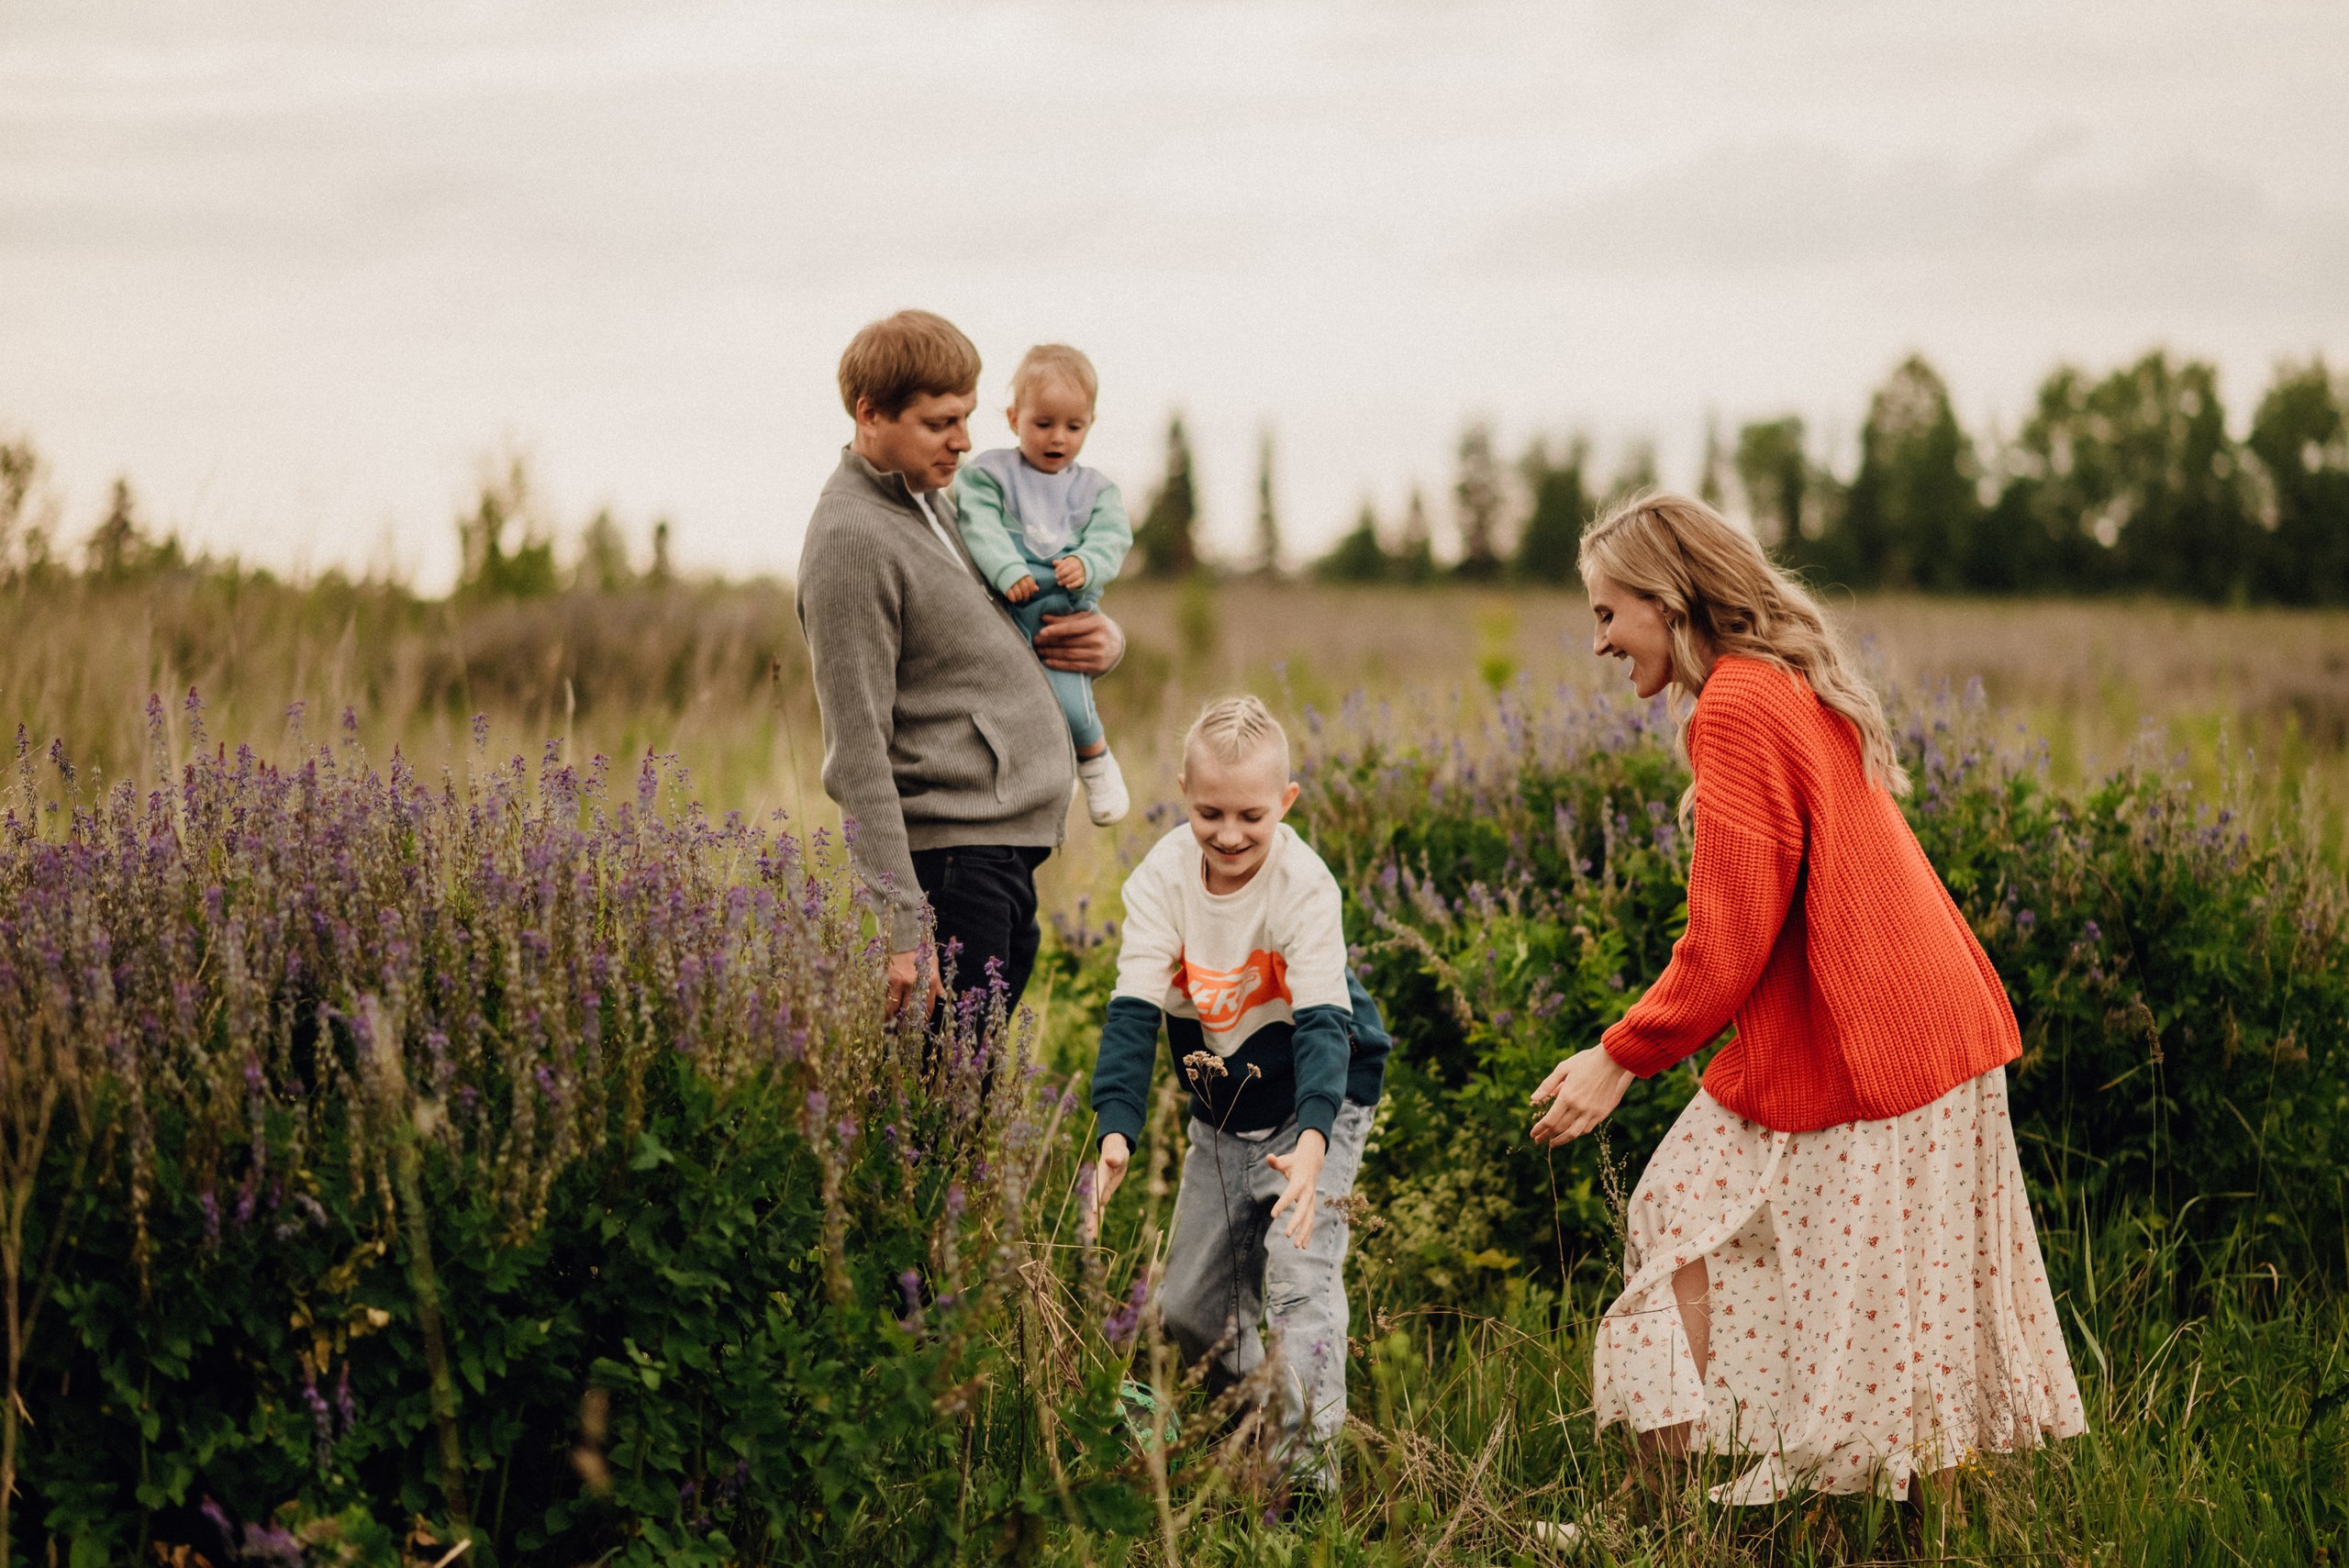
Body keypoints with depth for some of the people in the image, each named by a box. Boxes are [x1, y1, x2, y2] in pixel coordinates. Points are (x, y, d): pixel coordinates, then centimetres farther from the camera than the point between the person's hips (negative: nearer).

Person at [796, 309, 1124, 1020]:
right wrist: (901, 925, -21)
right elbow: (857, 755, -17)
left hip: (1012, 852, 9)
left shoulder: (938, 502, 16)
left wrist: (1102, 636, 7)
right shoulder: (852, 540, -12)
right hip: (951, 851, -9)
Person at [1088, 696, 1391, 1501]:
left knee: (1298, 1264, -22)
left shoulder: (1304, 884, -24)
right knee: (1188, 1307, 9)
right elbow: (1133, 1011, -18)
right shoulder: (1163, 877, -14)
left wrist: (1311, 1139, -46)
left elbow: (1323, 1022, -31)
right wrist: (1116, 1131, -31)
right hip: (1221, 1114, 5)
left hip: (1318, 1103, -5)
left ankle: (1306, 1459, -19)